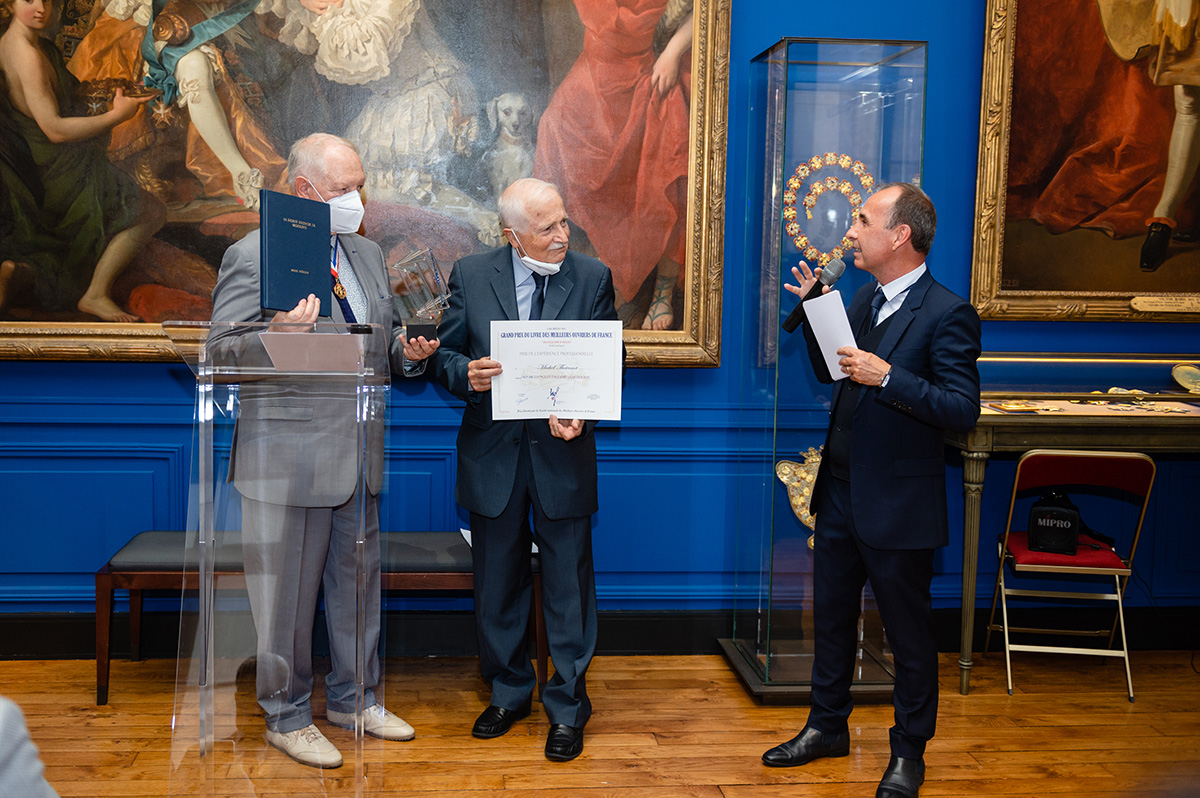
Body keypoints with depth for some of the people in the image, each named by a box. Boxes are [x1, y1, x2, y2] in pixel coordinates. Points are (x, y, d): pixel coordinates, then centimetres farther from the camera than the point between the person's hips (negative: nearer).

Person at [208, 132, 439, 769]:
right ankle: (287, 716, 22)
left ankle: (353, 698, 34)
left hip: (359, 455, 7)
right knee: (287, 596, 5)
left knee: (359, 586, 17)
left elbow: (386, 340, 20)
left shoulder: (368, 255, 13)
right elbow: (220, 351, -12)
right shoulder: (252, 256, -8)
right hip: (288, 460, -6)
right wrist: (276, 334, -30)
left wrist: (407, 352, -3)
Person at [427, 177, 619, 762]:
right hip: (493, 455, 1)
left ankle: (567, 708, 21)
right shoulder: (471, 276, 0)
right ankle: (508, 693, 33)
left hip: (563, 453, -1)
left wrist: (582, 411, -19)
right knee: (497, 585, 14)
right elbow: (442, 353, 3)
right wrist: (466, 374, -20)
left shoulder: (592, 278, -1)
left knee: (569, 587, 5)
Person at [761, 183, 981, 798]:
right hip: (840, 493, 8)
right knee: (831, 614, 20)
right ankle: (827, 726, 38)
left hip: (897, 505, -8)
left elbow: (963, 410, -23)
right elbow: (829, 372, 17)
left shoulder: (947, 314, -17)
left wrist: (887, 377, -29)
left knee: (908, 632, 9)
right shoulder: (864, 298, 7)